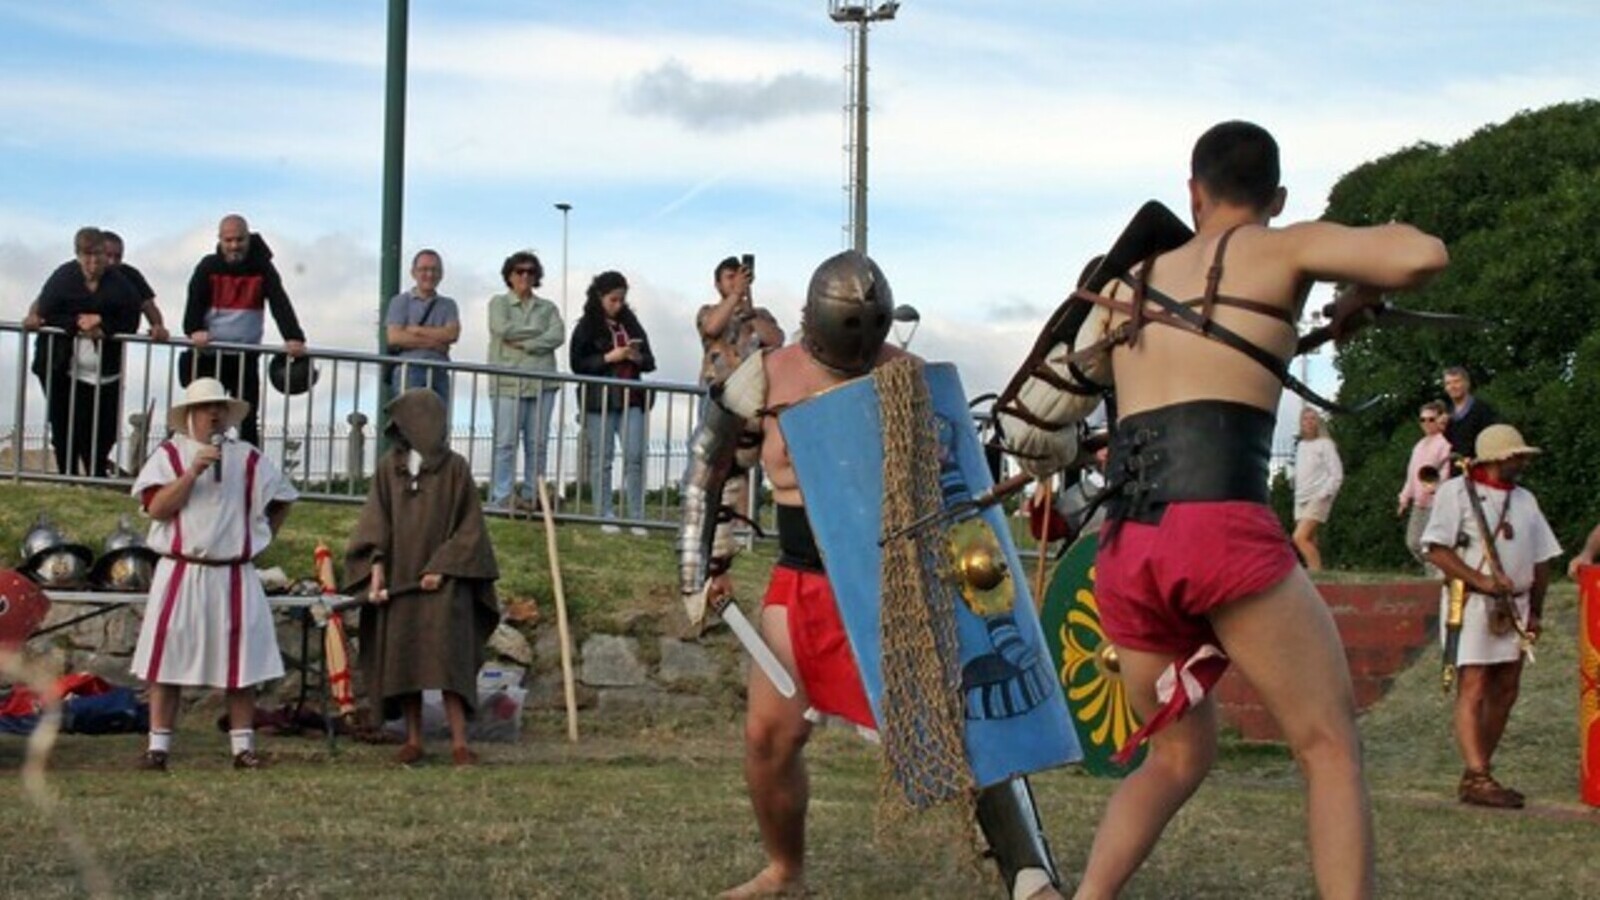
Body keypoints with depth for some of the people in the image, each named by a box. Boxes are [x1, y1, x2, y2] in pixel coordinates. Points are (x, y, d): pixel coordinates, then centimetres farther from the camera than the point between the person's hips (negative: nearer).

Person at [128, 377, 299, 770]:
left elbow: (281, 500, 19)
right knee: (166, 663, -2)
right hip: (181, 575, -2)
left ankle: (243, 746, 8)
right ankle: (158, 746, 3)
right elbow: (156, 507, -9)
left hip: (234, 578, 2)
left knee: (241, 665, 2)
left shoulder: (248, 459, 9)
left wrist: (260, 539, 10)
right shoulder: (170, 454, 3)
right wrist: (193, 471, -16)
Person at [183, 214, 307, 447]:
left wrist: (294, 338, -27)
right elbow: (194, 301, -10)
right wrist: (195, 330, -31)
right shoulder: (208, 267, 0)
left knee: (248, 421, 0)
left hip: (246, 357, 0)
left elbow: (280, 304, -10)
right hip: (209, 355, 0)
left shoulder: (262, 268, 1)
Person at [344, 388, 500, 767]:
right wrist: (376, 573, -6)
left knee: (447, 660, -10)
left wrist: (441, 568, -10)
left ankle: (459, 742, -10)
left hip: (442, 581, -4)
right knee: (402, 661, 4)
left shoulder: (455, 468, -1)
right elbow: (375, 526, 5)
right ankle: (413, 739, 12)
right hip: (398, 578, 4)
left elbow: (469, 526, -1)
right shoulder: (389, 468, 8)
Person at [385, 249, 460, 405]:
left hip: (439, 373, 3)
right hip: (409, 369, -3)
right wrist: (433, 342, -5)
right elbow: (394, 337, -5)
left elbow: (452, 333, 0)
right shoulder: (401, 301, 10)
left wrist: (415, 330, -3)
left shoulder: (448, 305, 18)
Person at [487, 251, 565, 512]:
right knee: (506, 442, -8)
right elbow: (502, 329, -8)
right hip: (508, 381, -3)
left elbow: (557, 336, 0)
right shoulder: (499, 303, 12)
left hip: (542, 382, 3)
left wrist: (524, 344, -8)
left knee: (538, 443, 1)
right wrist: (537, 331, 1)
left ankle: (532, 496, 5)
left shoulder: (548, 308, 17)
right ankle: (501, 497, -8)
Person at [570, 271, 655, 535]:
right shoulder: (587, 327, 2)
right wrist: (609, 358, -14)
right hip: (600, 401, -3)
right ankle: (606, 516, 5)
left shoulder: (631, 325, 14)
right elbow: (578, 364, -5)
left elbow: (650, 362, 17)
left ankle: (636, 518, -2)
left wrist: (638, 358, -5)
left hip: (631, 401, 3)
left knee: (635, 458, -4)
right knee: (601, 459, 0)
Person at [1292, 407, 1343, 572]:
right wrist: (1297, 494, 11)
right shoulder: (1301, 446, 16)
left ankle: (1316, 571, -19)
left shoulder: (1325, 444, -4)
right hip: (1301, 500, 7)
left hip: (1318, 499, -7)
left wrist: (1323, 494, -16)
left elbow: (1337, 474, -8)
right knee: (1309, 542, 4)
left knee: (1300, 537, -20)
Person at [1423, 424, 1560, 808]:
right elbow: (1437, 550, -10)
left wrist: (1535, 612, 11)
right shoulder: (1456, 492, -2)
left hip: (1514, 607, 7)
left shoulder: (1525, 500, 18)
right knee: (1473, 690, -13)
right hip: (1472, 605, -7)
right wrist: (1481, 581, -19)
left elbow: (1541, 560, 19)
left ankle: (1476, 773, 11)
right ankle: (1478, 779, -19)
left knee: (1505, 691, 5)